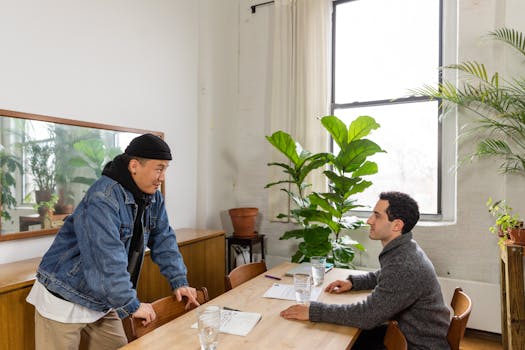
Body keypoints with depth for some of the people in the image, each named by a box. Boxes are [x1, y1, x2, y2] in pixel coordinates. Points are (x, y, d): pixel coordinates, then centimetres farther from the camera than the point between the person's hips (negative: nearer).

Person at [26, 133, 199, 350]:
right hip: (64, 300, -7)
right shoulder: (103, 199, -28)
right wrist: (132, 305, -24)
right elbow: (107, 261, -31)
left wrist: (179, 282, -4)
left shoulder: (153, 198, -1)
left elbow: (163, 241, 4)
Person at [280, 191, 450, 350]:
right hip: (409, 331, 8)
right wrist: (352, 282, 3)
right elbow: (382, 276, 19)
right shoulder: (402, 250, -1)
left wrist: (313, 311, -26)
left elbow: (368, 314, -30)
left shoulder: (405, 266, -32)